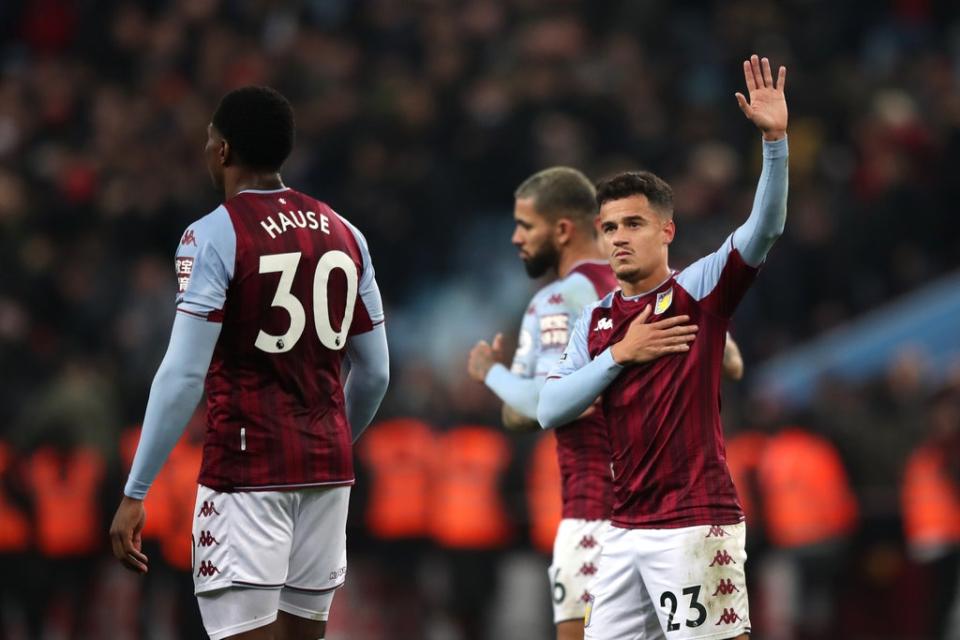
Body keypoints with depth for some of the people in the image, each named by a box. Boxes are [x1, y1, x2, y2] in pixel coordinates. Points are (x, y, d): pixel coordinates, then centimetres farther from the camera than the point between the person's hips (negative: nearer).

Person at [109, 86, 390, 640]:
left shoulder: (214, 236, -9)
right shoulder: (344, 235, 10)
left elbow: (184, 375, -16)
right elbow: (375, 373, 14)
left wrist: (136, 493, -14)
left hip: (246, 469, -6)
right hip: (328, 468, 6)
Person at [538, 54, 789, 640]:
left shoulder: (698, 294, -2)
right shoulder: (595, 321, 14)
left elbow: (765, 228, -16)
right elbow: (550, 410, 5)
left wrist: (775, 140, -28)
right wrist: (621, 355, -7)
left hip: (694, 523, -6)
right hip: (625, 527, 7)